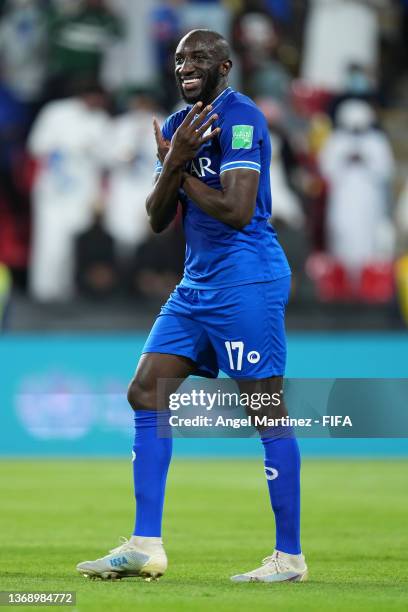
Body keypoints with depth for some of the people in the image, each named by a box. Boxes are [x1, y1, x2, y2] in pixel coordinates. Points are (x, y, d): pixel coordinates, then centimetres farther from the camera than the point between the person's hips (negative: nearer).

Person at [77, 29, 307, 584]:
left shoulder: (239, 117, -13)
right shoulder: (177, 126, 14)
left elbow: (237, 211, -21)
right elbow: (158, 220, 10)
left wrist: (178, 169, -10)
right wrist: (173, 164, -8)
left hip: (246, 280, -9)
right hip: (198, 283, 9)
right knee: (145, 393, 2)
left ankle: (290, 557, 1)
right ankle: (146, 547, 3)